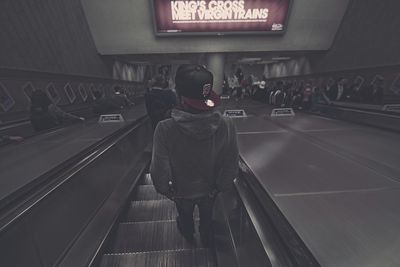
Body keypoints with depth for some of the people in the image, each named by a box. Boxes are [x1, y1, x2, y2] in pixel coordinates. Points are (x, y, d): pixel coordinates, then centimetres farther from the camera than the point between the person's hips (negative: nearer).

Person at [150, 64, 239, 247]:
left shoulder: (165, 129, -36)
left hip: (182, 191, 0)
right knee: (207, 215, 35)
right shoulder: (226, 125, -30)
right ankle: (207, 239, 66)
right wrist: (221, 186, 2)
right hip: (210, 189, 1)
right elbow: (231, 165, -17)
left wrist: (166, 189, -1)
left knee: (185, 215, 35)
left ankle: (188, 234, 69)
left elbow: (160, 169, -23)